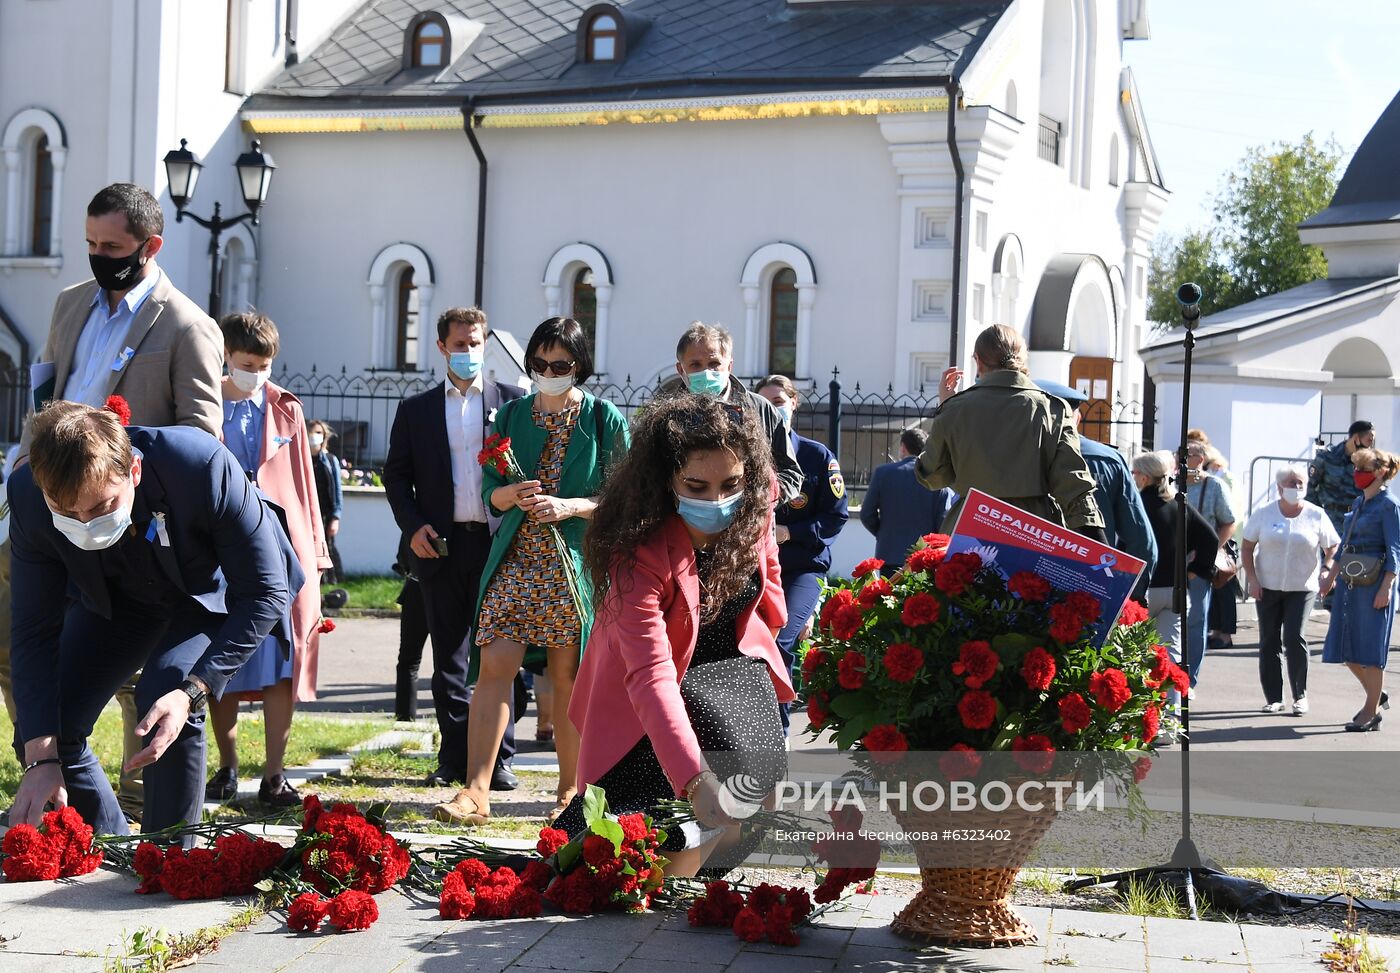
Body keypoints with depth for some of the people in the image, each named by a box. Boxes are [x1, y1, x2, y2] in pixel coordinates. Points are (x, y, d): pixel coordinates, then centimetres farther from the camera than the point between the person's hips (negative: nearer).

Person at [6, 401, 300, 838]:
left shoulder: (203, 466, -40)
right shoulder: (29, 499, -29)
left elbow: (265, 593, -30)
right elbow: (36, 632, -21)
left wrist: (191, 691, -40)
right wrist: (41, 760, -29)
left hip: (214, 593, -4)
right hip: (118, 597, 4)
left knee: (165, 690, -30)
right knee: (47, 720, -8)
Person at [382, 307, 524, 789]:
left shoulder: (513, 402, 6)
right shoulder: (416, 410, 11)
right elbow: (396, 474, 11)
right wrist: (413, 527, -4)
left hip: (500, 544, -2)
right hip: (442, 545, 2)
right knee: (448, 658, 6)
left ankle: (498, 758, 6)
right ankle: (455, 757, 12)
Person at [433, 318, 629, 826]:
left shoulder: (605, 420, 1)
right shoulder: (511, 415, 10)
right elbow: (490, 490, 11)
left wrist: (569, 507, -15)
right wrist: (512, 495, -11)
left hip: (576, 564, -2)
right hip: (516, 560, 2)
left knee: (568, 676, 3)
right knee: (493, 666, -9)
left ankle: (570, 790, 18)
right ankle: (475, 792, -10)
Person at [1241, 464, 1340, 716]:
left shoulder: (1316, 515, 0)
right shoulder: (1264, 514, 2)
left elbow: (1333, 548, 4)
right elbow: (1247, 547, 6)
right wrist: (1252, 579, -4)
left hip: (1302, 587, -2)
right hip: (1268, 587, 2)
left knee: (1294, 638, -14)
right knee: (1269, 642, 4)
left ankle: (1300, 695, -1)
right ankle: (1273, 698, 12)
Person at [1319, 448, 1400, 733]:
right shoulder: (1358, 503, 14)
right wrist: (1331, 575, 21)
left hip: (1374, 583, -8)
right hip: (1350, 581, 8)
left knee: (1370, 647, -3)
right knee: (1347, 647, 10)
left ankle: (1372, 711, 7)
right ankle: (1376, 694, 27)